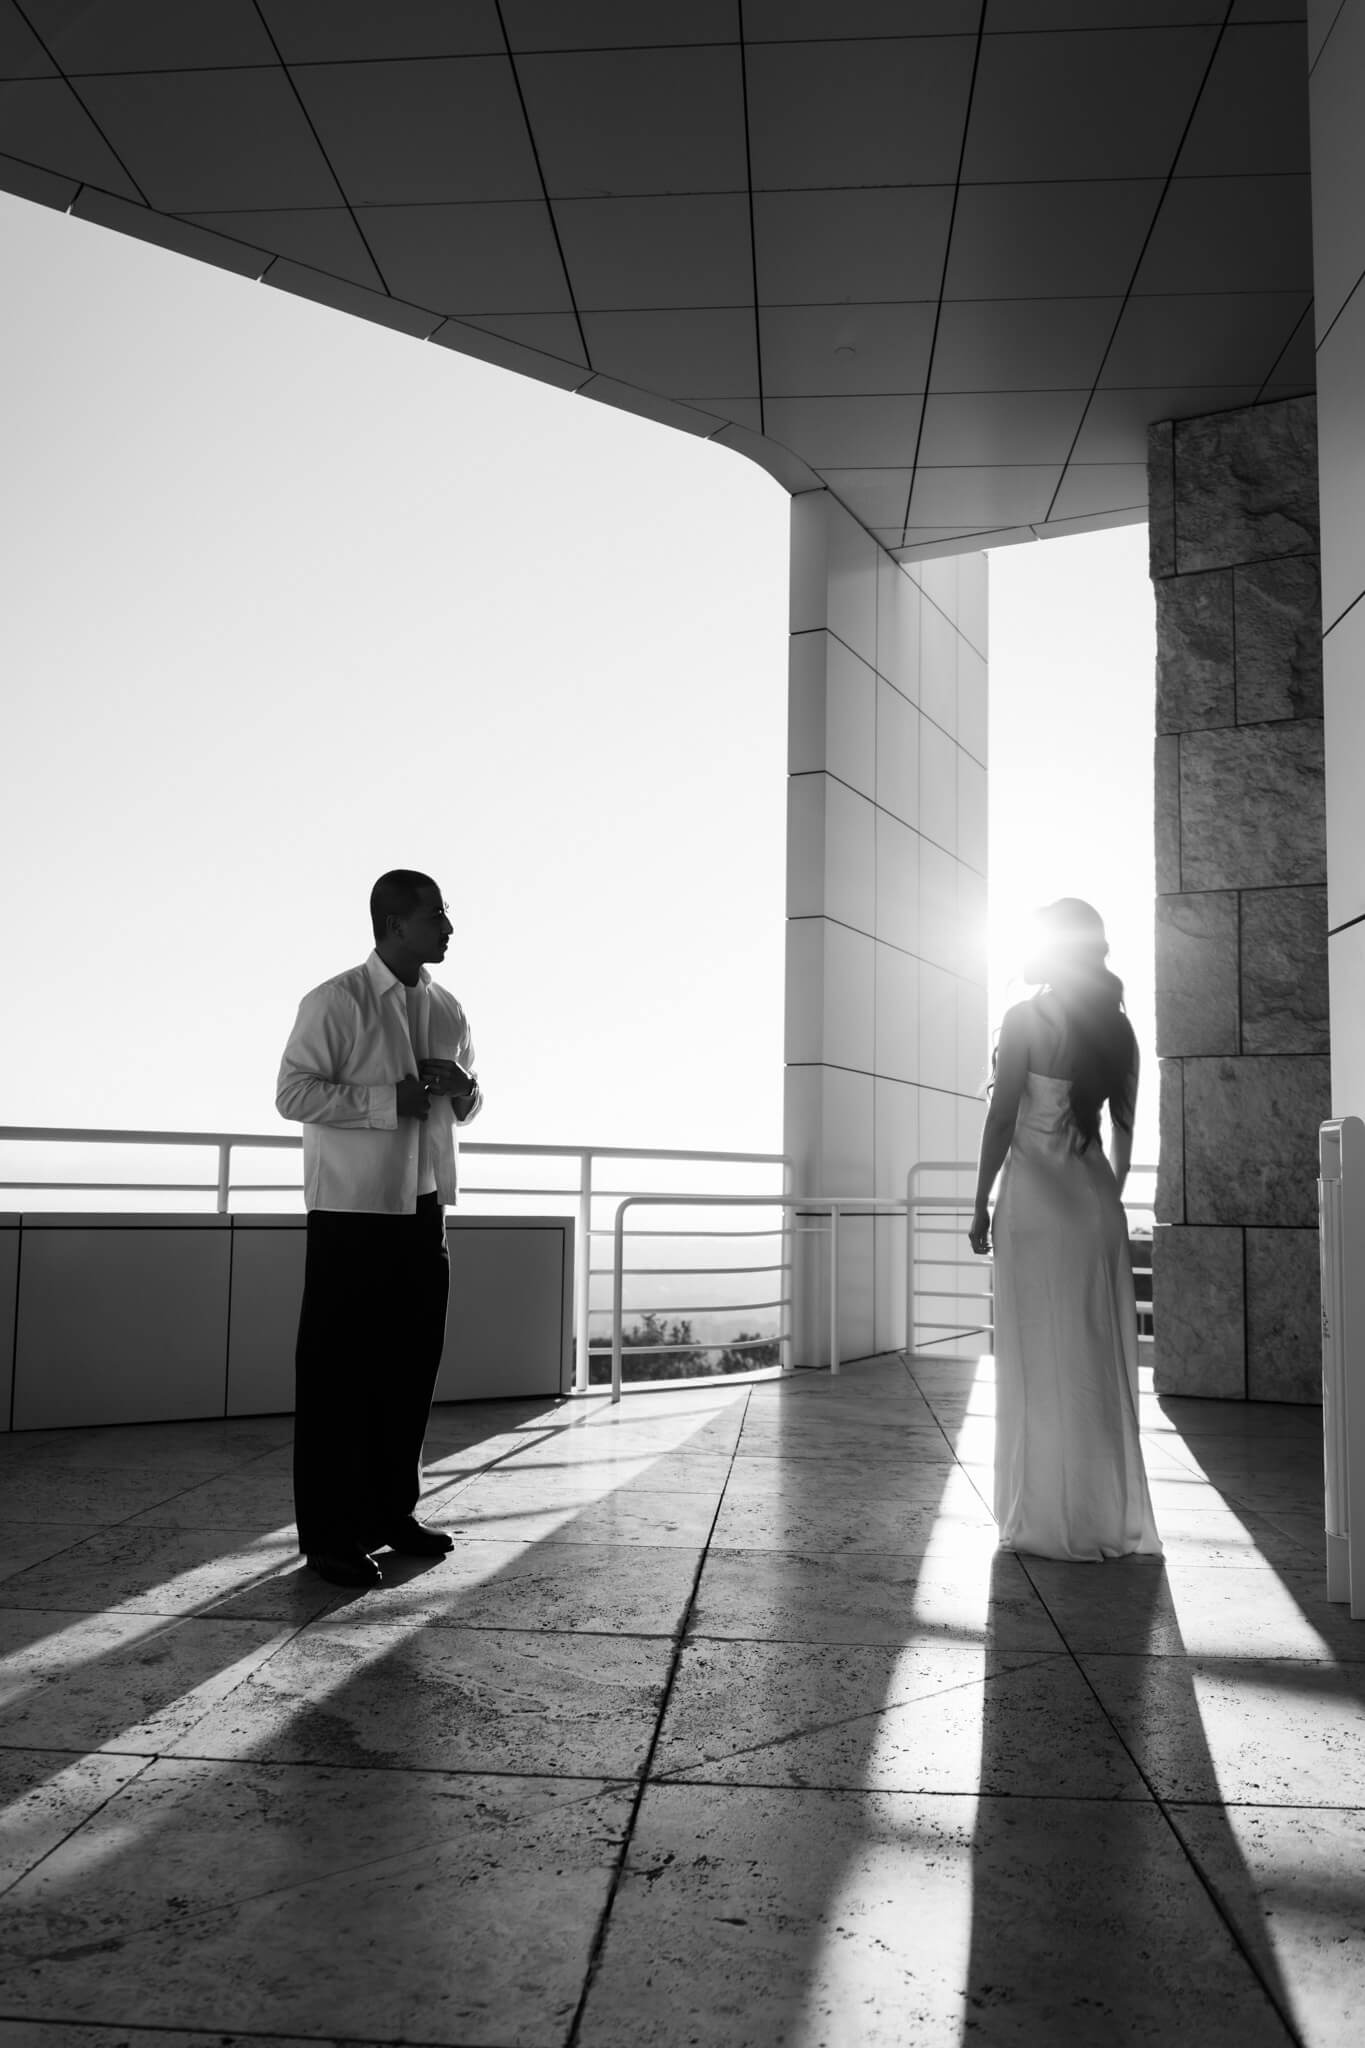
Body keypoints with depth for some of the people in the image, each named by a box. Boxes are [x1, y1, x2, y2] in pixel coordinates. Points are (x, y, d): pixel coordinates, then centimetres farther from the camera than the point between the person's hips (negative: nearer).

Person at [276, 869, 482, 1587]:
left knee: (412, 1366, 12)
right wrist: (388, 1101, -20)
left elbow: (465, 1107, 21)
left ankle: (392, 1513, 27)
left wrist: (463, 1089, -3)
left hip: (423, 1210, 7)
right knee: (339, 1373, 0)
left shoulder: (447, 1009, 11)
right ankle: (331, 1535, 11)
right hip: (352, 1211, -7)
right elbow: (292, 1092, -13)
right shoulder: (335, 1002, -9)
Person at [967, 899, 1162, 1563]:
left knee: (1040, 1361, 1)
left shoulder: (1026, 1019, -7)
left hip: (1035, 1195, -5)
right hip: (1097, 1197, 5)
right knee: (1102, 1360, 10)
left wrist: (981, 1204, -4)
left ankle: (1048, 1520, 6)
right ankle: (1112, 1519, 17)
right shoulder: (1117, 1027, 9)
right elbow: (1124, 1127, 13)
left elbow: (1002, 1118, -9)